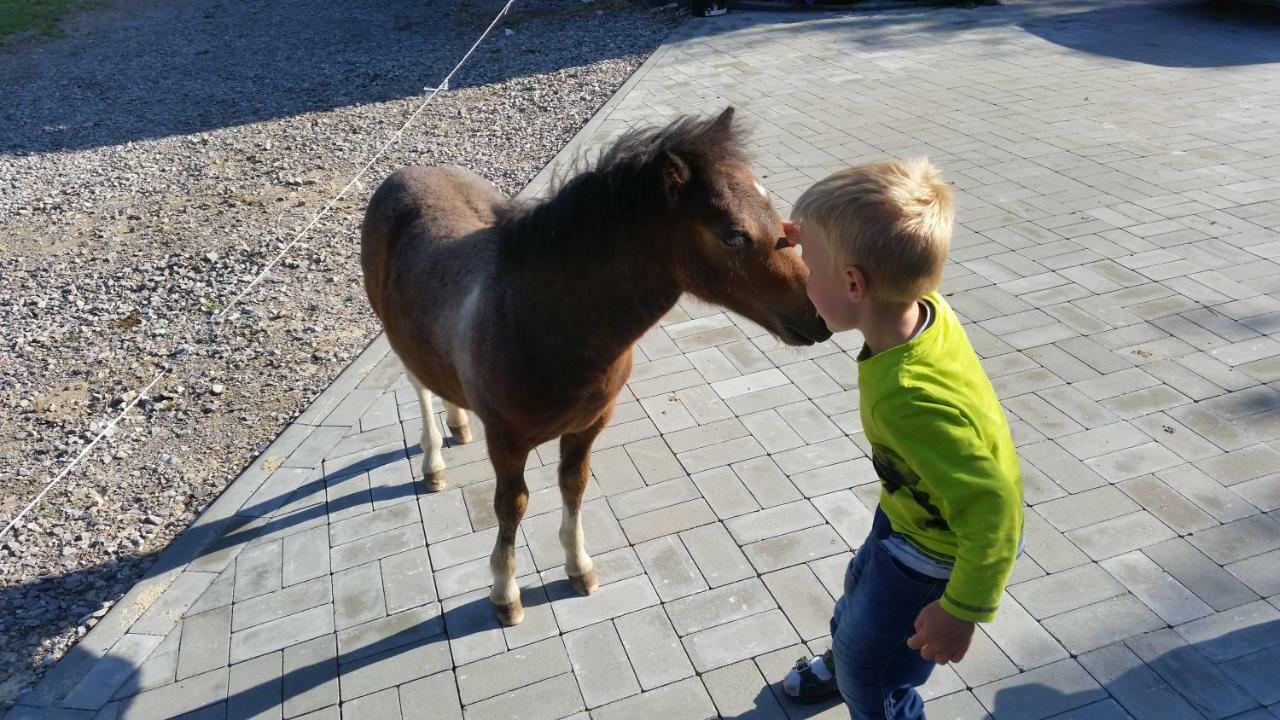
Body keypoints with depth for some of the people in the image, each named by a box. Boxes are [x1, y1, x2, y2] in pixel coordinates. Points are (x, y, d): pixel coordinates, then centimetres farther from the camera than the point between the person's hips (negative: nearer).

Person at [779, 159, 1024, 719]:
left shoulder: (909, 398, -45)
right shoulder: (923, 307, -21)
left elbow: (992, 509, -39)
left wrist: (961, 610, -27)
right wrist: (821, 242, -3)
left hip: (940, 554, -9)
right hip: (911, 516, 9)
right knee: (859, 595, 35)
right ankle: (841, 666, 65)